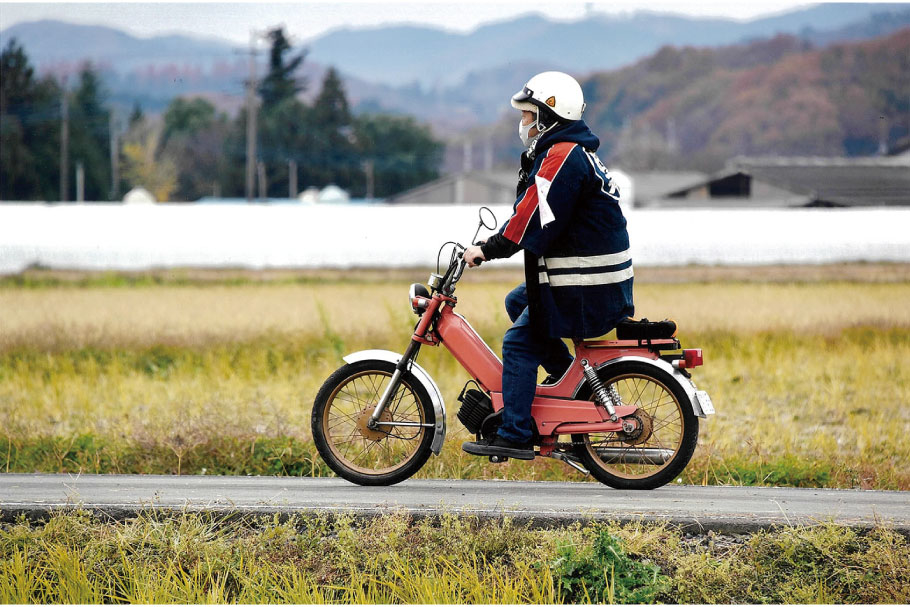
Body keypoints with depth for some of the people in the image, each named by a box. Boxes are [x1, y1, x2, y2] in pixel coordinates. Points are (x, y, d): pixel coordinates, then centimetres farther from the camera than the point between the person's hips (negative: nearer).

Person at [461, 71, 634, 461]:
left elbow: (534, 221, -23)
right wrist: (491, 243, 17)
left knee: (519, 341, -7)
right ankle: (569, 377, 18)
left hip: (584, 291, -10)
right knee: (517, 303, 23)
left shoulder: (562, 157, -17)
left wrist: (488, 249, -15)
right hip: (601, 281, 10)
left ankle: (514, 436, -10)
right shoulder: (576, 152, 17)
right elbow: (535, 215, 23)